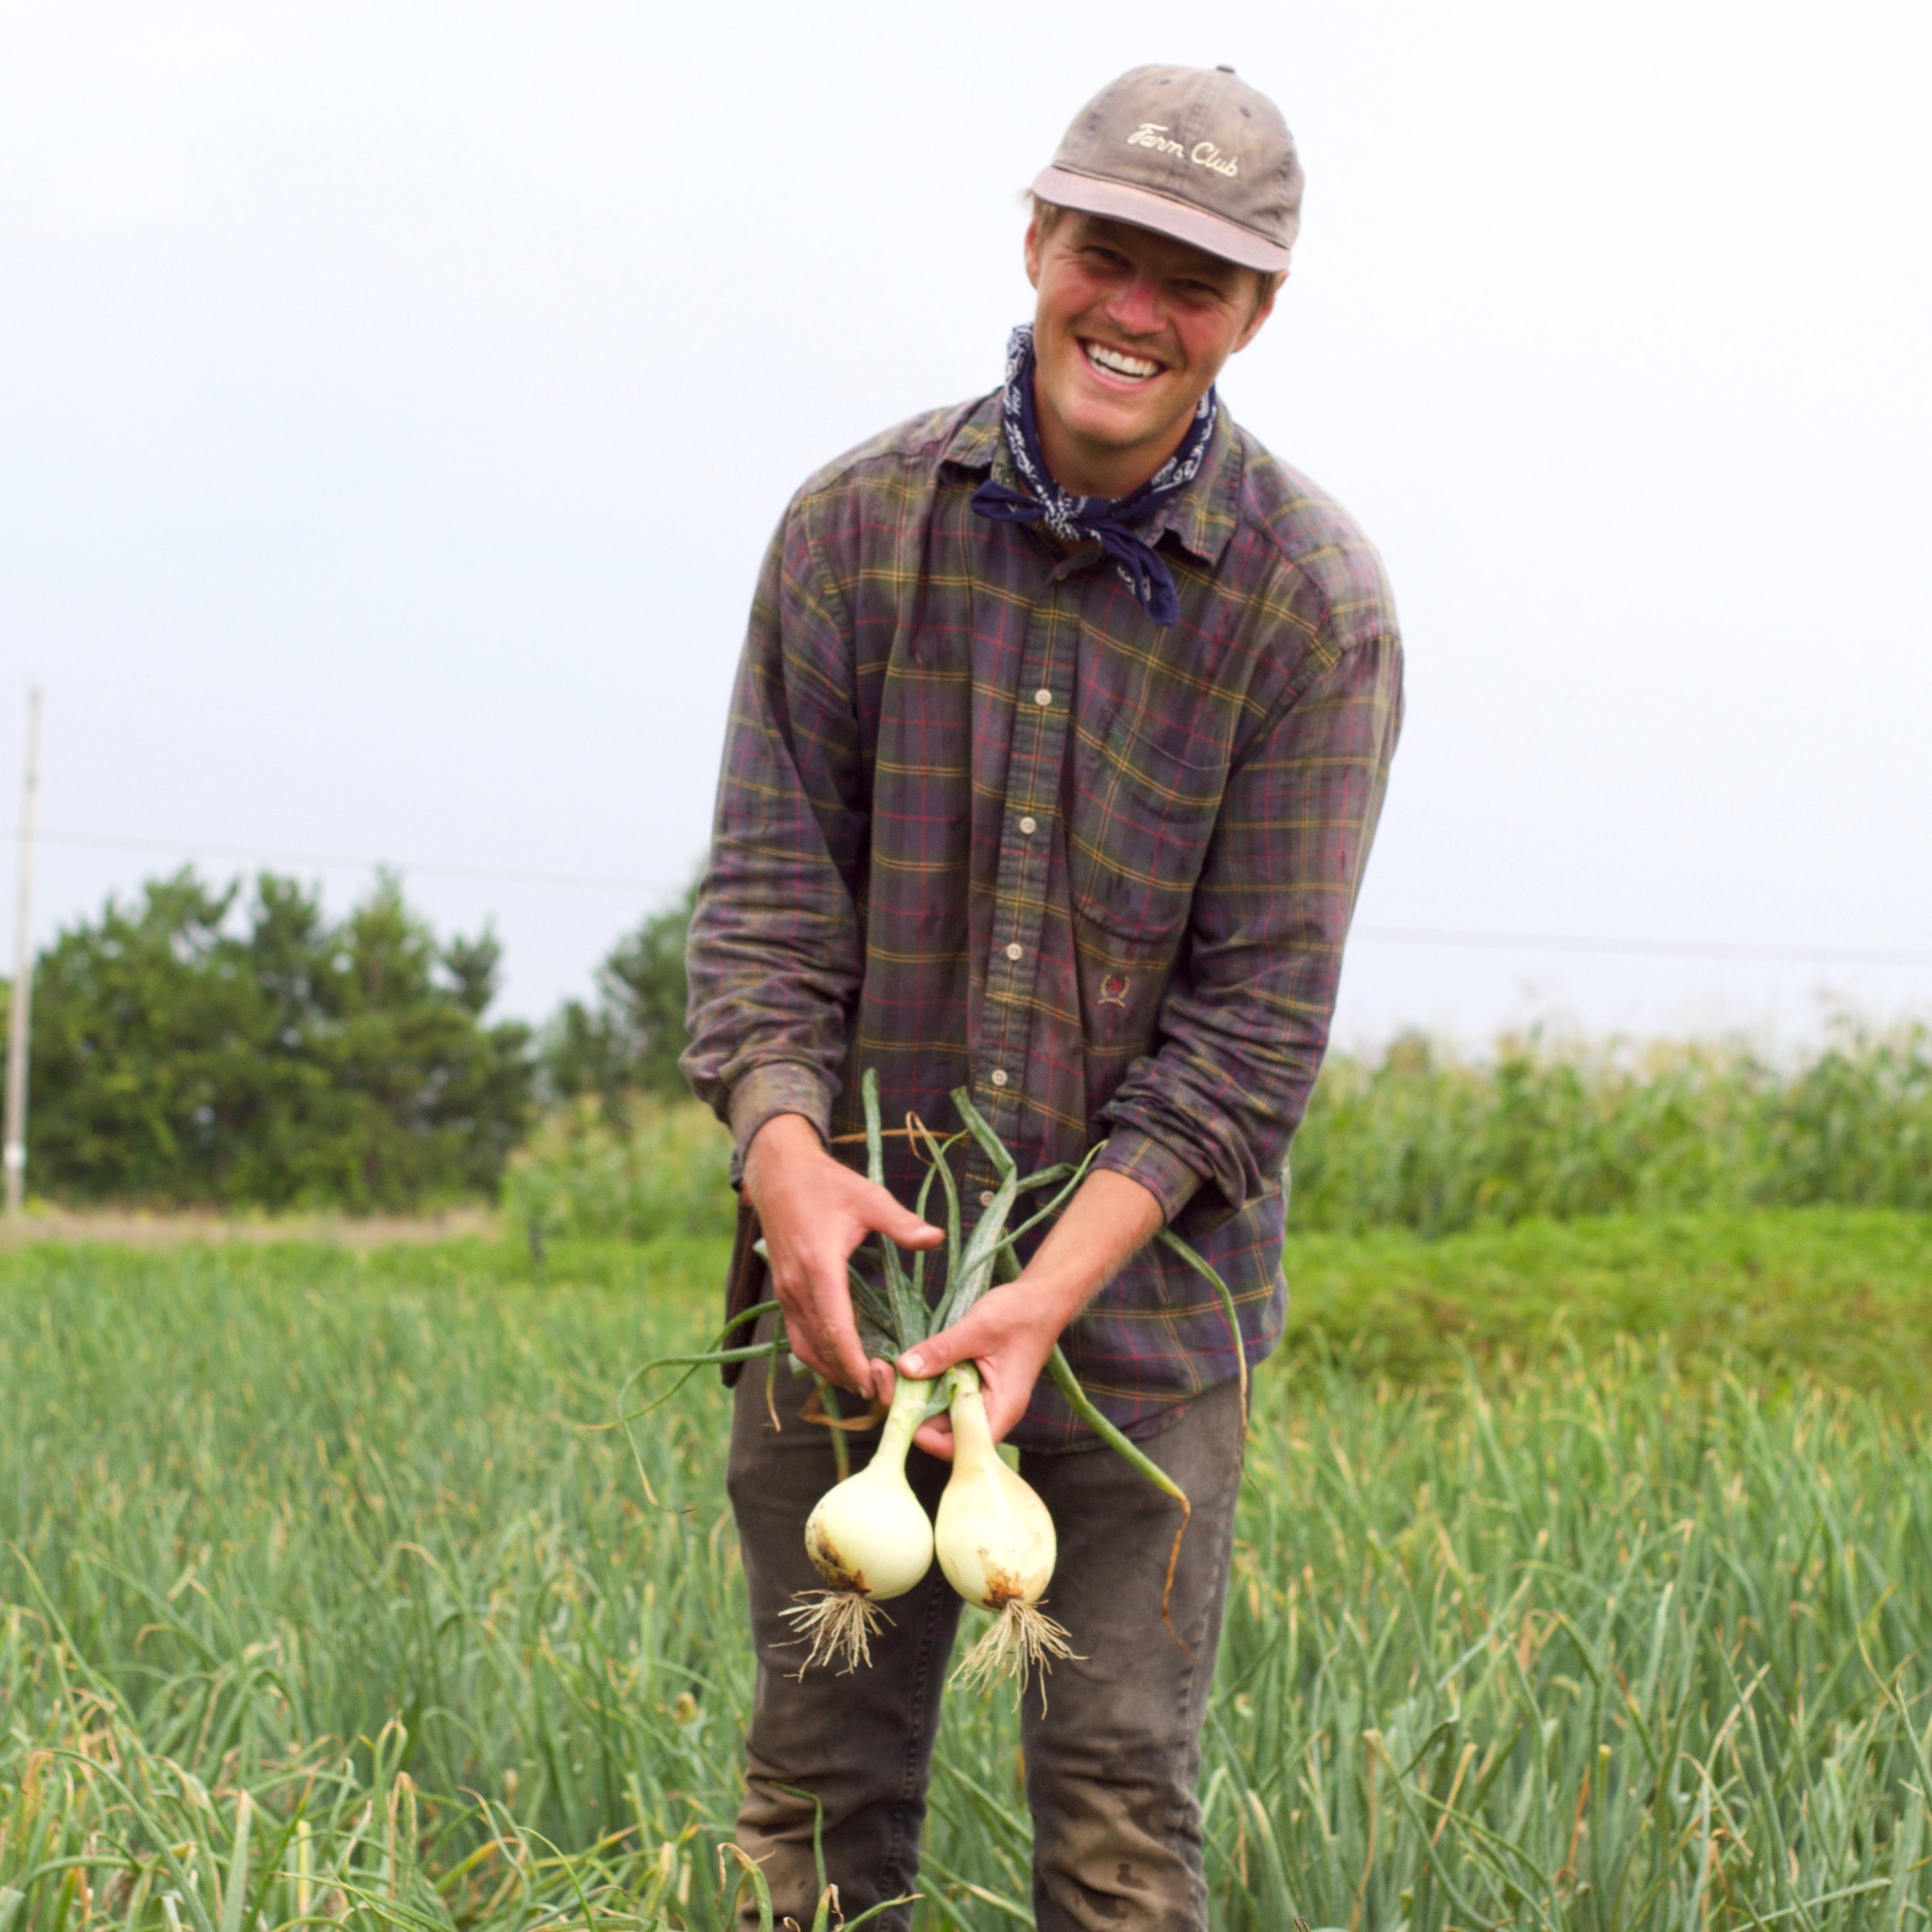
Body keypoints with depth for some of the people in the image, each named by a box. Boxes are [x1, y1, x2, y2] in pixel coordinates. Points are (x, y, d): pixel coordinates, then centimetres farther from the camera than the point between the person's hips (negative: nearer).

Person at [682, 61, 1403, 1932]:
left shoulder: (1313, 607, -6)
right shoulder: (858, 525, 0)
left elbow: (1257, 1006, -8)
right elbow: (769, 882, -2)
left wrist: (1053, 1290, -18)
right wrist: (782, 1144, -21)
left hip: (1143, 1298, -2)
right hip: (854, 1278, 2)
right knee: (818, 1782, 5)